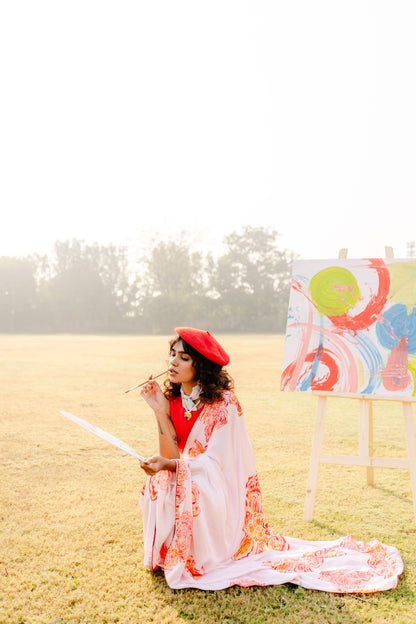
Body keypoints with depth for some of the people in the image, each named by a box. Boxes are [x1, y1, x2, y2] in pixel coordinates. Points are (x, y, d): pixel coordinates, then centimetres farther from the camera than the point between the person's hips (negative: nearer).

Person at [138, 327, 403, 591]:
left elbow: (215, 463, -22)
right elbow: (172, 457, -8)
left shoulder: (224, 403, -19)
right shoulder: (173, 400, -1)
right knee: (158, 483, -19)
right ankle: (166, 550, 7)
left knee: (192, 489, -30)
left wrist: (170, 466, -35)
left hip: (221, 497, -5)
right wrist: (160, 411, -17)